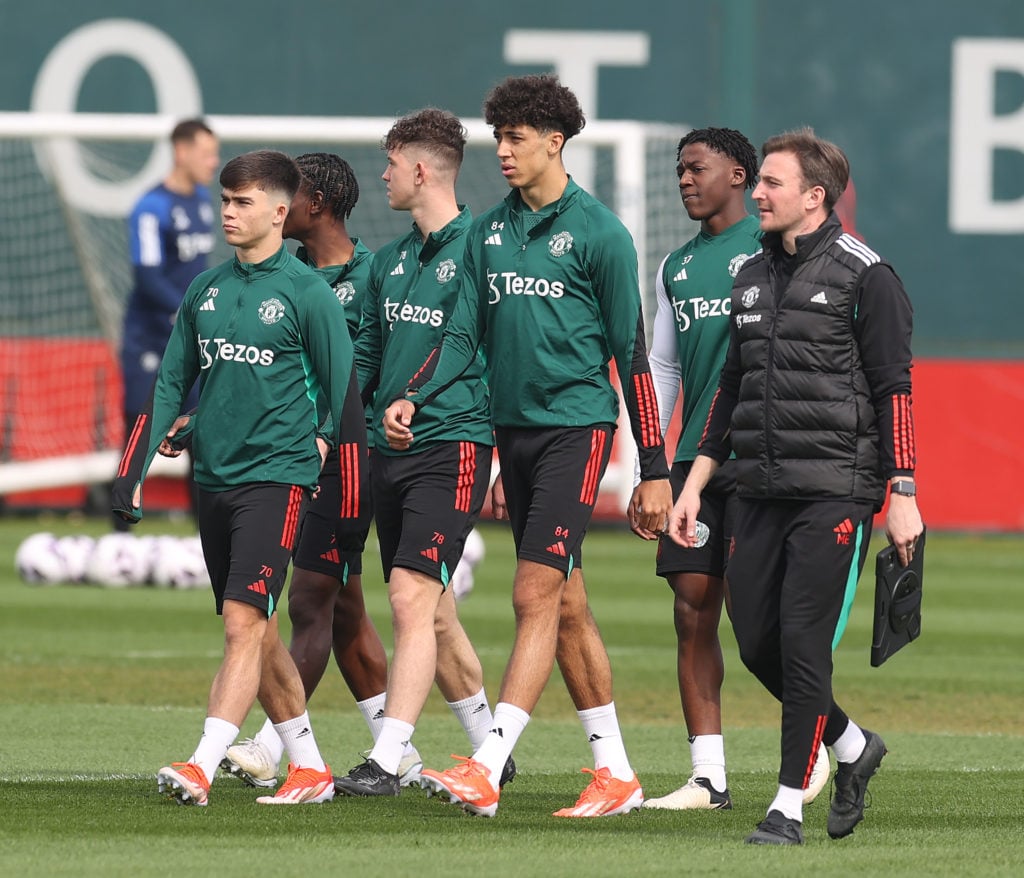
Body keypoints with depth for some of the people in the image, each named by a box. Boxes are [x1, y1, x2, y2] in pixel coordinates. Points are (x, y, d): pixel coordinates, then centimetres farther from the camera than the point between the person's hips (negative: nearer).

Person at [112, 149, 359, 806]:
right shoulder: (206, 290, 12)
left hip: (277, 475, -7)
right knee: (257, 634, 10)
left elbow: (342, 388, -3)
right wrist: (135, 469, 10)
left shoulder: (307, 292, -5)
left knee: (245, 623, -15)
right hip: (213, 476, 7)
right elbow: (172, 384, 16)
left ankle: (202, 766, -24)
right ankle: (310, 769, 19)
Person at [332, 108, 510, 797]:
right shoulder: (390, 261, 16)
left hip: (452, 448, -8)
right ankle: (491, 748, 23)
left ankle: (386, 763, -19)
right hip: (388, 451, 8)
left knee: (413, 600, -15)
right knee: (435, 615, 11)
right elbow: (366, 355, 21)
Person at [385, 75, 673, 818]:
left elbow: (631, 352, -6)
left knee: (537, 596, -13)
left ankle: (487, 768, -20)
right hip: (512, 426, 7)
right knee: (566, 605, 9)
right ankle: (616, 773, 16)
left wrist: (654, 469, -6)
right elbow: (465, 333, 12)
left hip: (575, 428, -7)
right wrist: (413, 398, -7)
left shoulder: (599, 233, -7)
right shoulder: (488, 232, 11)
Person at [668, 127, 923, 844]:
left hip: (835, 491, -7)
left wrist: (903, 496, -13)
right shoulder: (752, 277, 15)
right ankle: (852, 747, 28)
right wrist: (695, 482, 17)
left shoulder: (865, 275, -6)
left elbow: (894, 389, -8)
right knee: (758, 643, 6)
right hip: (761, 491, 7)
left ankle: (790, 805, -1)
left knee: (804, 644, -8)